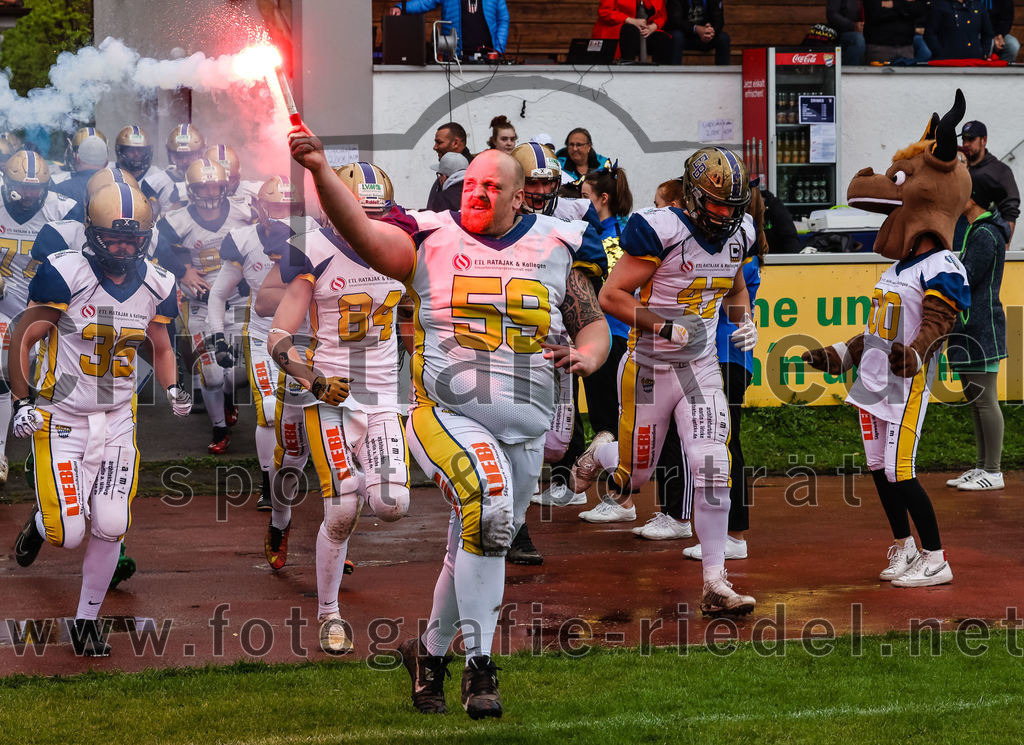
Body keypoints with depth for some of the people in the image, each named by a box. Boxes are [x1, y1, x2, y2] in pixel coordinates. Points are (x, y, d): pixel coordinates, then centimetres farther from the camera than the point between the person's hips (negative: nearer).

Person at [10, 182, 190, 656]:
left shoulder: (155, 286, 1)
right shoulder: (66, 275, -15)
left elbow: (161, 349, 16)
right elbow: (24, 337, -6)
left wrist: (172, 389, -3)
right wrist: (22, 400, -12)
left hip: (117, 421, 4)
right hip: (62, 419, -4)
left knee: (110, 527, -5)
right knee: (68, 535, -9)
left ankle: (87, 619, 15)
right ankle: (41, 524, 29)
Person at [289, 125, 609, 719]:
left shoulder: (555, 250, 7)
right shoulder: (431, 240, -1)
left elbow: (595, 325, 13)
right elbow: (360, 230, -16)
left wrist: (589, 355, -10)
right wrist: (320, 169, -31)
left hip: (524, 430, 4)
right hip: (446, 417, -4)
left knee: (475, 554, 14)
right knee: (490, 503, -31)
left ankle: (431, 652, 40)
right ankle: (479, 664, -24)